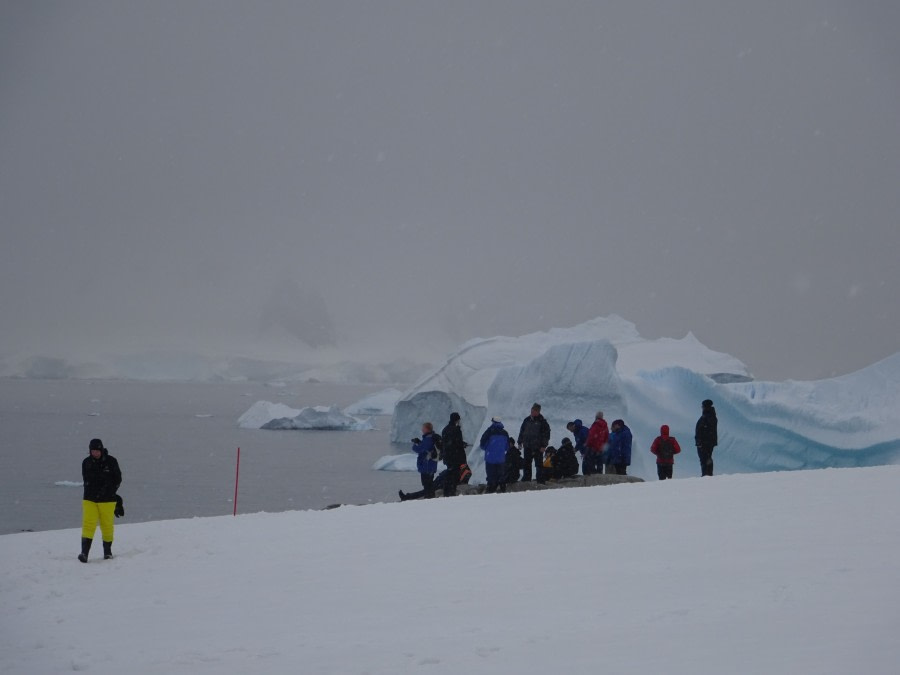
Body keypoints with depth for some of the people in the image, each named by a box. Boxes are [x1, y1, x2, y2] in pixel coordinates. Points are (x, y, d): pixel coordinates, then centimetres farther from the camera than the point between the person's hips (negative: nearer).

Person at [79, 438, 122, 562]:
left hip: (107, 500, -1)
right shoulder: (86, 462, 4)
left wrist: (109, 491, -5)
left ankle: (107, 551, 22)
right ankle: (84, 553, -16)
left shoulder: (111, 461, -3)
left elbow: (118, 479, 4)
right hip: (90, 499, 1)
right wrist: (93, 492, 4)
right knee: (88, 524, -11)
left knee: (107, 525, 6)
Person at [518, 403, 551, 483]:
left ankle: (540, 479, 3)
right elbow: (522, 431, 18)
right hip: (527, 446, 5)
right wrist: (520, 442, 13)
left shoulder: (542, 421, -5)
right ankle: (526, 478, 20)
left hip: (538, 448, -5)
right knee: (526, 464, 10)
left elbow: (546, 434, -7)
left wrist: (544, 445, -13)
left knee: (539, 464, -1)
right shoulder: (527, 420, 9)